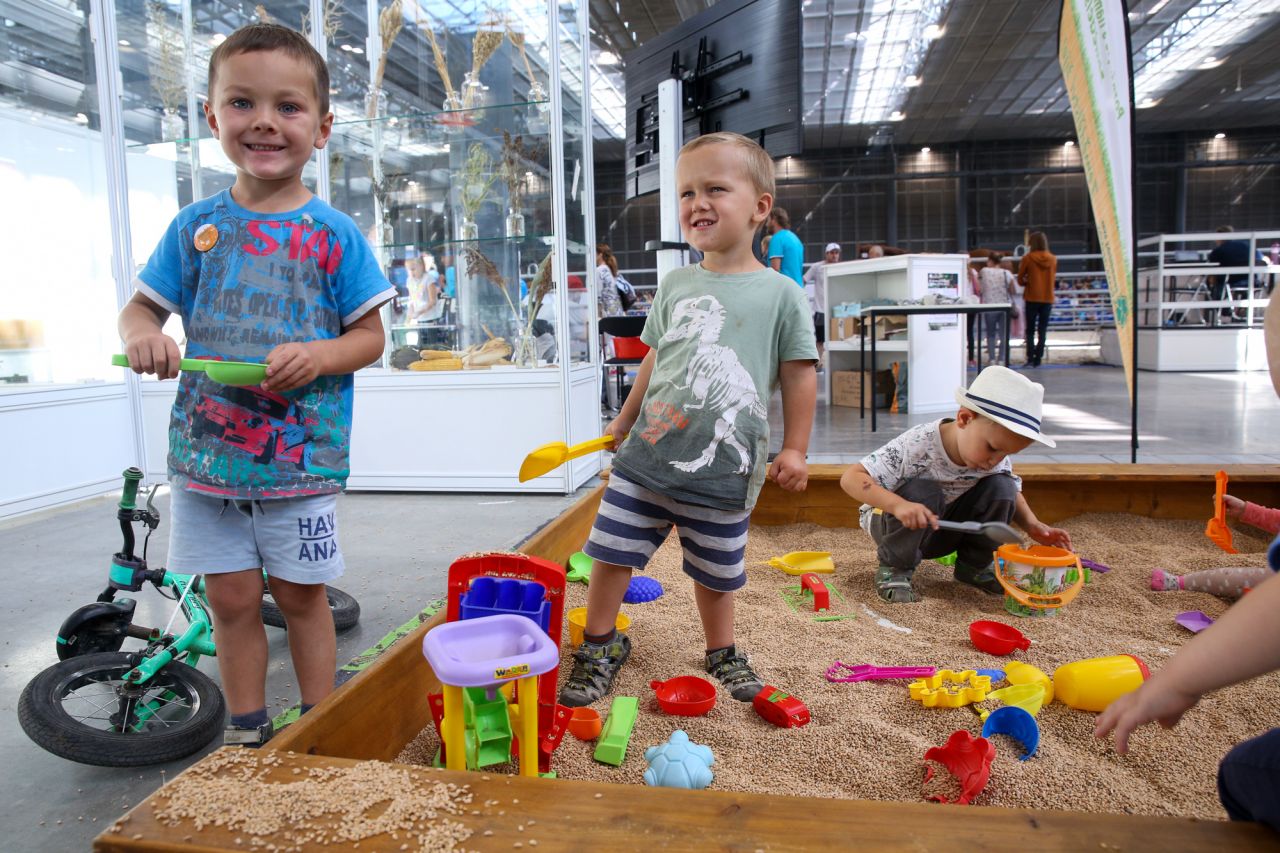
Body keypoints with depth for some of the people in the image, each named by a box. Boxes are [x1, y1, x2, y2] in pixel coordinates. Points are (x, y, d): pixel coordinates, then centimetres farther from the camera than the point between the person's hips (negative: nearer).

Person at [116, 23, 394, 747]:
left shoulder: (334, 234, -4)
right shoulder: (196, 226, 5)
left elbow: (371, 336, -2)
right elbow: (143, 305, 13)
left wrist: (318, 356, -22)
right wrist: (142, 335, -11)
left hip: (301, 457, -3)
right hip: (207, 451, 3)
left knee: (302, 596, 8)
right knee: (232, 597, 11)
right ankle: (247, 735, 29)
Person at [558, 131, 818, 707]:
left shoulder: (780, 293, -4)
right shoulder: (676, 285, 6)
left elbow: (799, 374, 0)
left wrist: (794, 449, -2)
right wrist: (623, 422, 21)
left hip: (723, 470, -2)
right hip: (646, 457, 3)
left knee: (715, 573, 13)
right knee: (611, 552, 7)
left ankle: (721, 652, 39)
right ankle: (600, 646, 29)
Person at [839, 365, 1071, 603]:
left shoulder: (996, 457, -15)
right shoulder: (919, 445, -34)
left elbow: (1011, 493, 7)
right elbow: (851, 478, -37)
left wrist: (1032, 524, -14)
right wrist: (898, 504, -52)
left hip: (945, 532, 5)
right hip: (902, 523, -5)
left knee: (1001, 486, -16)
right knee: (924, 494, -36)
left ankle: (973, 565, 4)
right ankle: (894, 568, -13)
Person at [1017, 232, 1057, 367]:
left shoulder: (1028, 258, -8)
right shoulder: (1053, 259, 2)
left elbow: (1020, 280, -2)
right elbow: (1053, 278, 13)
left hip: (1032, 298, -2)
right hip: (1048, 298, 3)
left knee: (1030, 330, 5)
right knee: (1043, 330, 7)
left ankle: (1030, 359, -3)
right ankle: (1038, 359, 4)